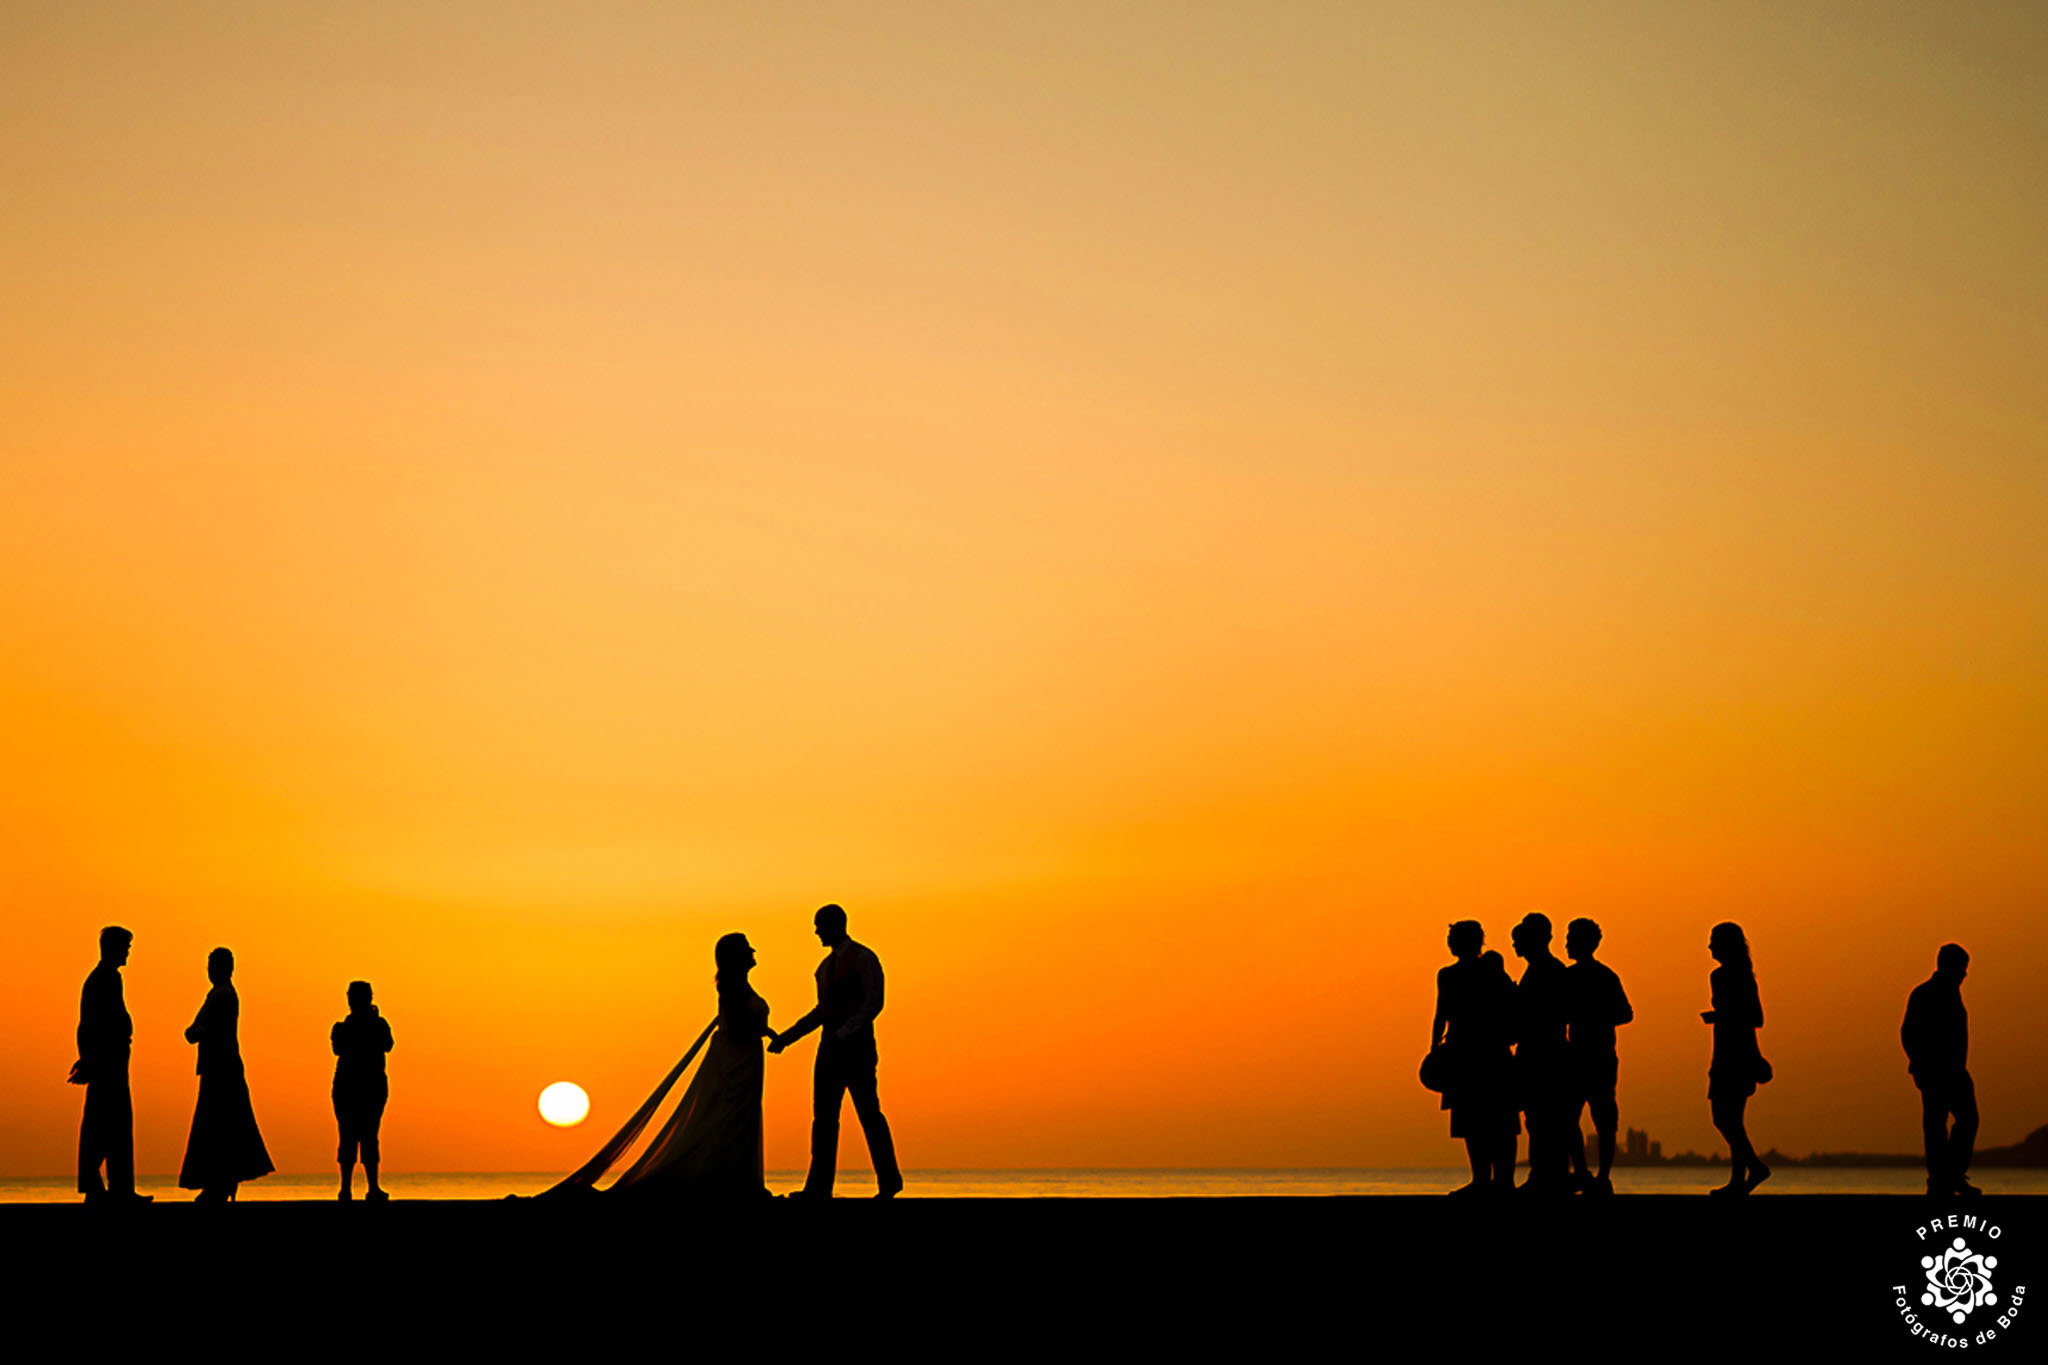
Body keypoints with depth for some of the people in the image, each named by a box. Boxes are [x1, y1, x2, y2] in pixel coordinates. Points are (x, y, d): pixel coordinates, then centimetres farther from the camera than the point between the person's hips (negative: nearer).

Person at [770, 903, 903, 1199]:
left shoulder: (863, 958, -6)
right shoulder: (826, 965, 19)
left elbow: (874, 1002, -15)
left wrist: (844, 1033, -25)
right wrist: (787, 1037, 16)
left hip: (857, 1045, -8)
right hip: (831, 1046, 8)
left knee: (868, 1112, -4)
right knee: (824, 1115, 1)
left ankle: (889, 1181, 7)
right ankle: (818, 1188, -2)